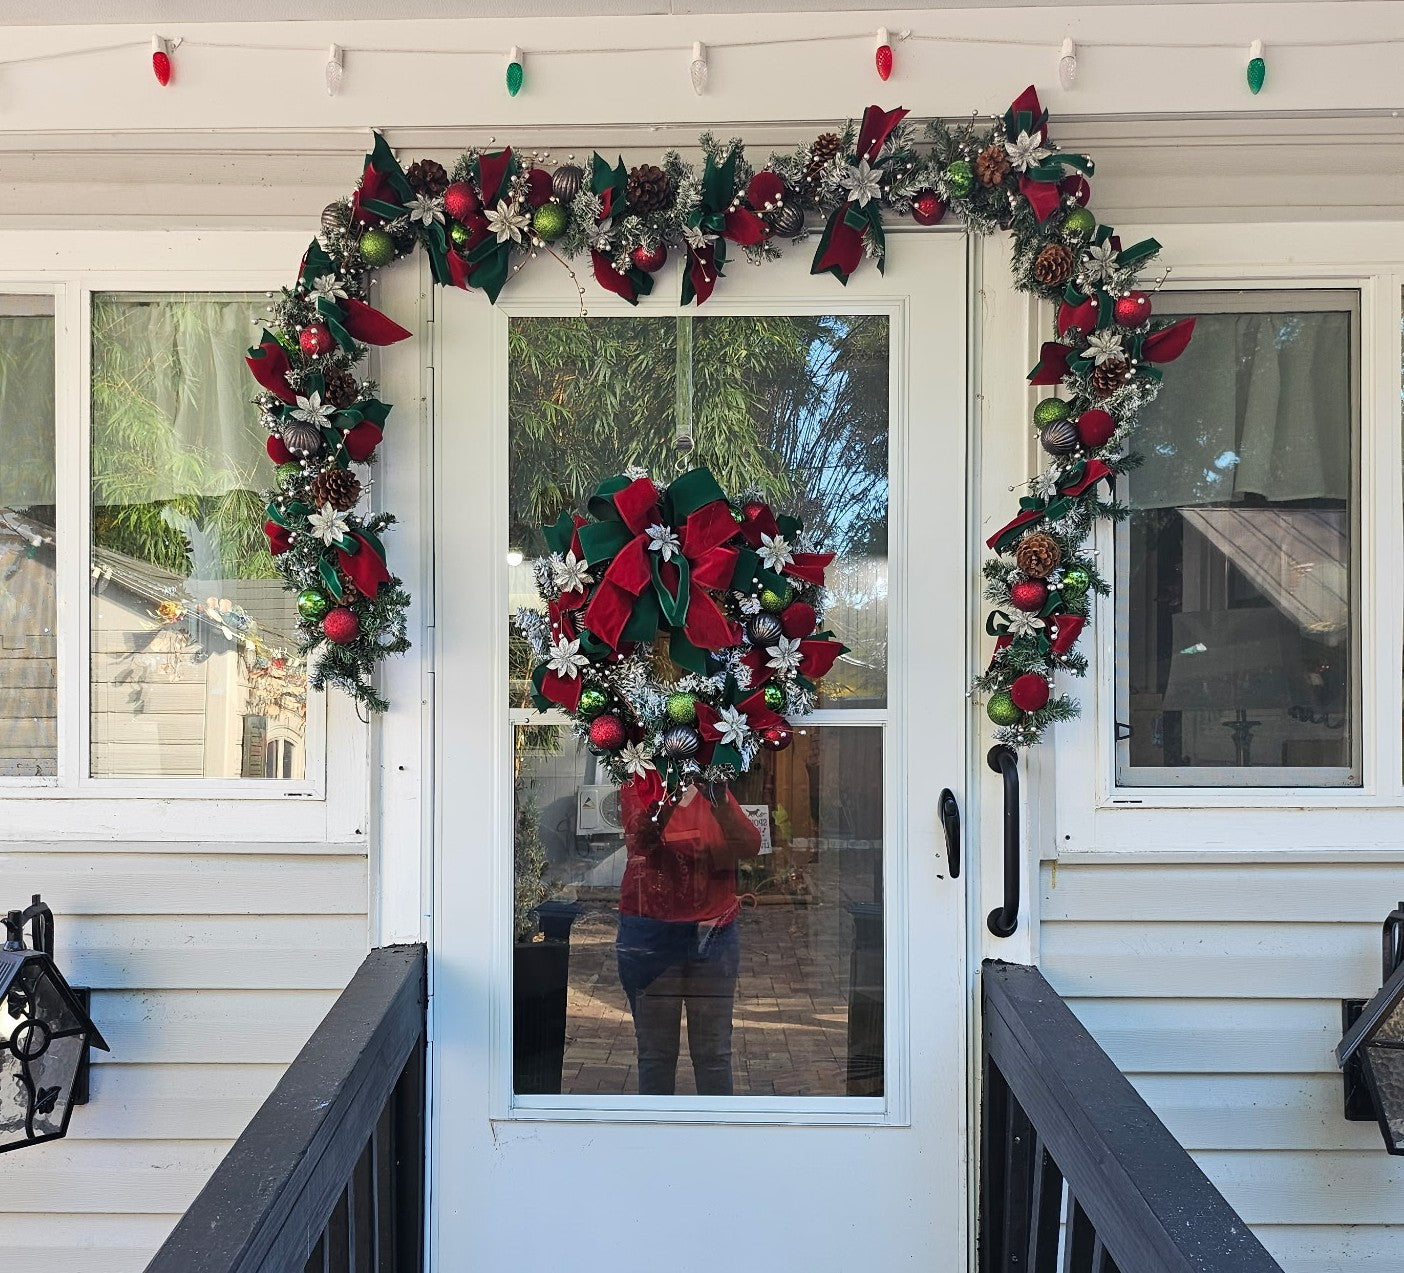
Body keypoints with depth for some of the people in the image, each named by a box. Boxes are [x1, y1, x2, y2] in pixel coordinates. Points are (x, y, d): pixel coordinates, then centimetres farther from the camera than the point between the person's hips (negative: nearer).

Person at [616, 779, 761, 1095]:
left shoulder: (715, 793, 6)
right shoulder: (636, 789, -2)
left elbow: (750, 847, -10)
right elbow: (641, 836, -23)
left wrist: (720, 803, -26)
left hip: (713, 934, 2)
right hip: (651, 935, -2)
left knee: (714, 1051, 8)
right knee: (656, 1051, 6)